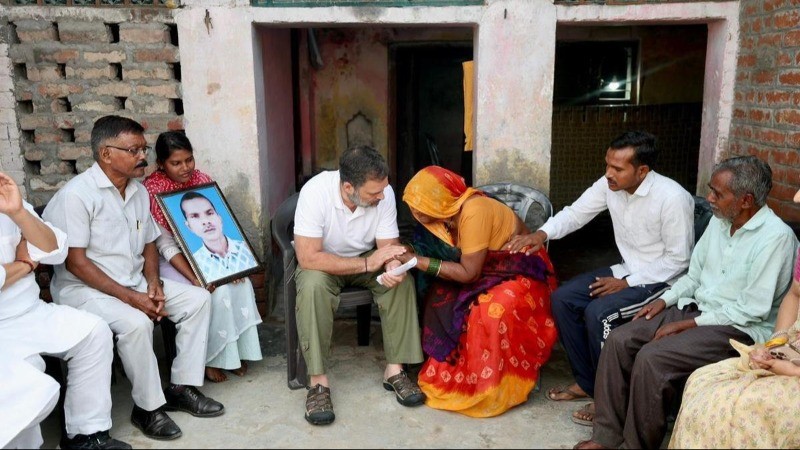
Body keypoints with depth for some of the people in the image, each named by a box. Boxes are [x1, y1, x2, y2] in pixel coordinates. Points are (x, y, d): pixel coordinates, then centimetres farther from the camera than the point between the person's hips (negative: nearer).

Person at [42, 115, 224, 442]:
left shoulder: (139, 191, 6)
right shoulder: (77, 194, -17)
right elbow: (75, 262, -20)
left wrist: (153, 283, -6)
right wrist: (130, 297, -24)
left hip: (134, 282, 8)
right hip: (83, 288, -8)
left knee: (198, 299, -5)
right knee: (135, 323, -34)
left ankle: (182, 387, 1)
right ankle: (148, 407, -13)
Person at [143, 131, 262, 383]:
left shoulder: (202, 180, 0)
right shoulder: (152, 190, -14)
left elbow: (220, 225, -1)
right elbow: (166, 245, -17)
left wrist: (235, 262, -17)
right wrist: (194, 278, -29)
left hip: (208, 254, 5)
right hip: (173, 260, -5)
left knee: (241, 282, -21)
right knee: (217, 291, -27)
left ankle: (237, 352, -4)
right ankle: (211, 359, -7)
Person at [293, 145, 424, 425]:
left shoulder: (383, 192, -21)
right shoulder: (315, 192, -32)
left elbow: (388, 245, -14)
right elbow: (308, 257, -35)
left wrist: (393, 267, -38)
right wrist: (366, 264, -35)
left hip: (367, 258, 3)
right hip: (324, 262, -3)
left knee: (402, 280, -24)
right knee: (313, 284, -35)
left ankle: (395, 369, -12)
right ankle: (318, 381, -24)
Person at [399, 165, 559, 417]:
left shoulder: (473, 212, -31)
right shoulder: (447, 208, -7)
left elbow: (469, 273, -28)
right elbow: (450, 256, 0)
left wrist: (419, 262, -26)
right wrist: (413, 255, -15)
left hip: (522, 271, -8)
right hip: (489, 270, 8)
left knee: (492, 312, -33)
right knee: (440, 298, -13)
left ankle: (491, 389, -14)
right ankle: (448, 372, 1)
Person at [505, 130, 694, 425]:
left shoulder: (673, 198, -25)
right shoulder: (609, 185, -6)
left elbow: (678, 259, -20)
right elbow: (576, 213, 0)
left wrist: (626, 283, -21)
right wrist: (542, 233, -20)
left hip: (661, 279, -8)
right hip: (627, 270, 8)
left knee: (598, 313, -27)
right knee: (562, 298, -5)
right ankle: (586, 382, 8)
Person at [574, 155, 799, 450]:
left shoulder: (776, 237, -17)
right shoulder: (719, 221, 7)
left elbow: (753, 310, -19)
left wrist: (687, 324, -18)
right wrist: (665, 300, 0)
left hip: (740, 328, -8)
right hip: (696, 308, 8)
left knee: (651, 358, -28)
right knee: (618, 341, -10)